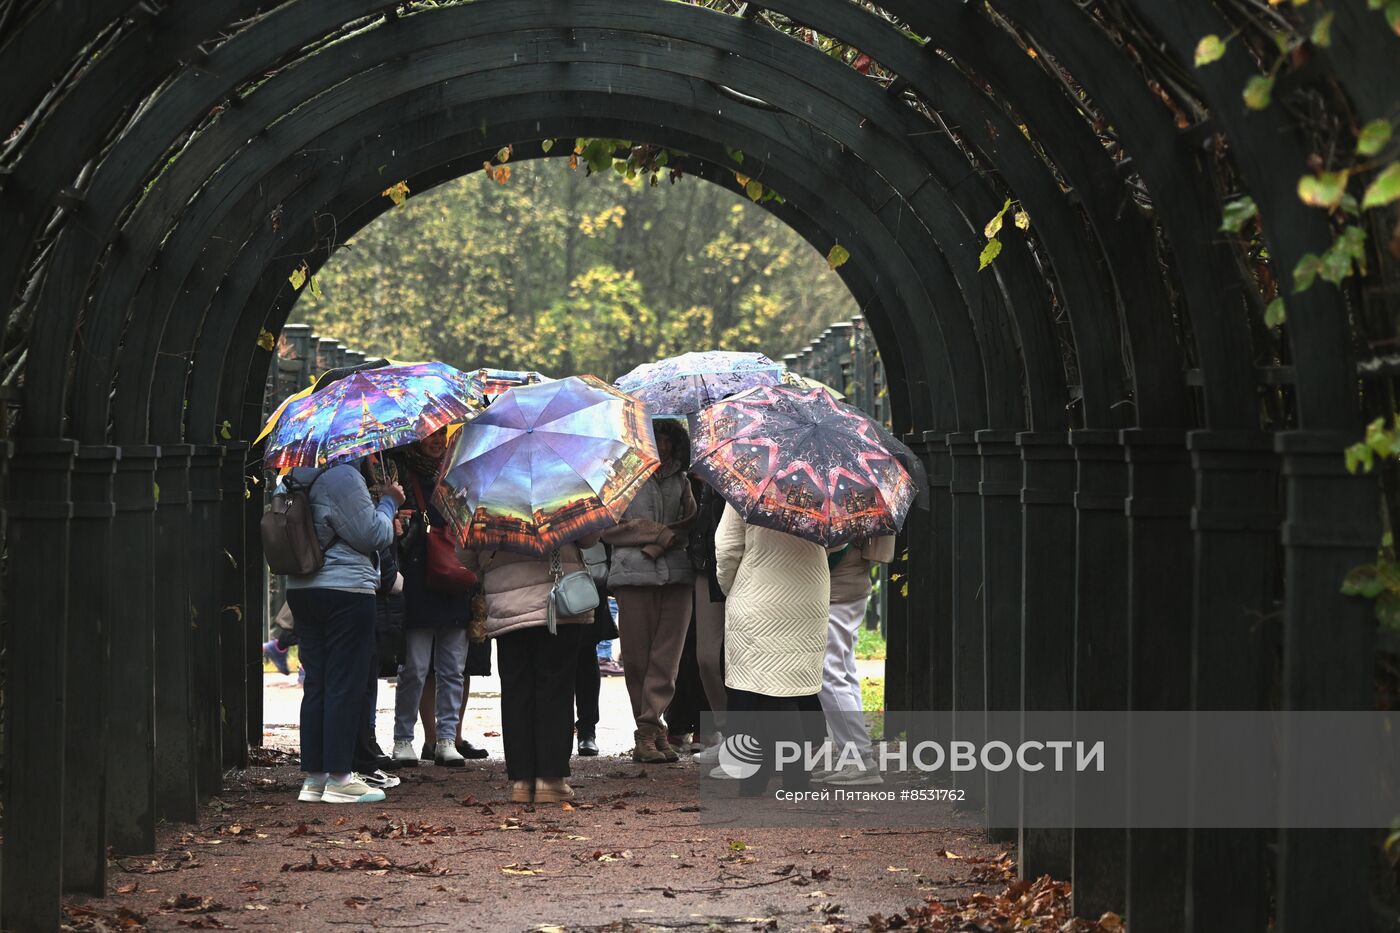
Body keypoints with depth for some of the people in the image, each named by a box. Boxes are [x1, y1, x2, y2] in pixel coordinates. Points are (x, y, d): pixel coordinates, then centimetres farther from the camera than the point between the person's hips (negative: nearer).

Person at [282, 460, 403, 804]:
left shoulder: (296, 480, 12)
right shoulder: (343, 476, -14)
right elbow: (372, 535, -12)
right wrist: (389, 502, 5)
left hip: (301, 591, 8)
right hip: (346, 590, -8)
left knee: (316, 683, 11)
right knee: (345, 685, -4)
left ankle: (313, 776, 12)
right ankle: (338, 778, -4)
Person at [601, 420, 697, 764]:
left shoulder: (679, 480, 19)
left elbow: (692, 524, 14)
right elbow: (608, 526, 0)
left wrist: (659, 541, -3)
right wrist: (660, 534, -6)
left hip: (676, 575, 3)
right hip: (635, 575, -3)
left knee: (667, 658, -4)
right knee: (637, 658, -3)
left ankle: (647, 732, -3)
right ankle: (652, 732, 2)